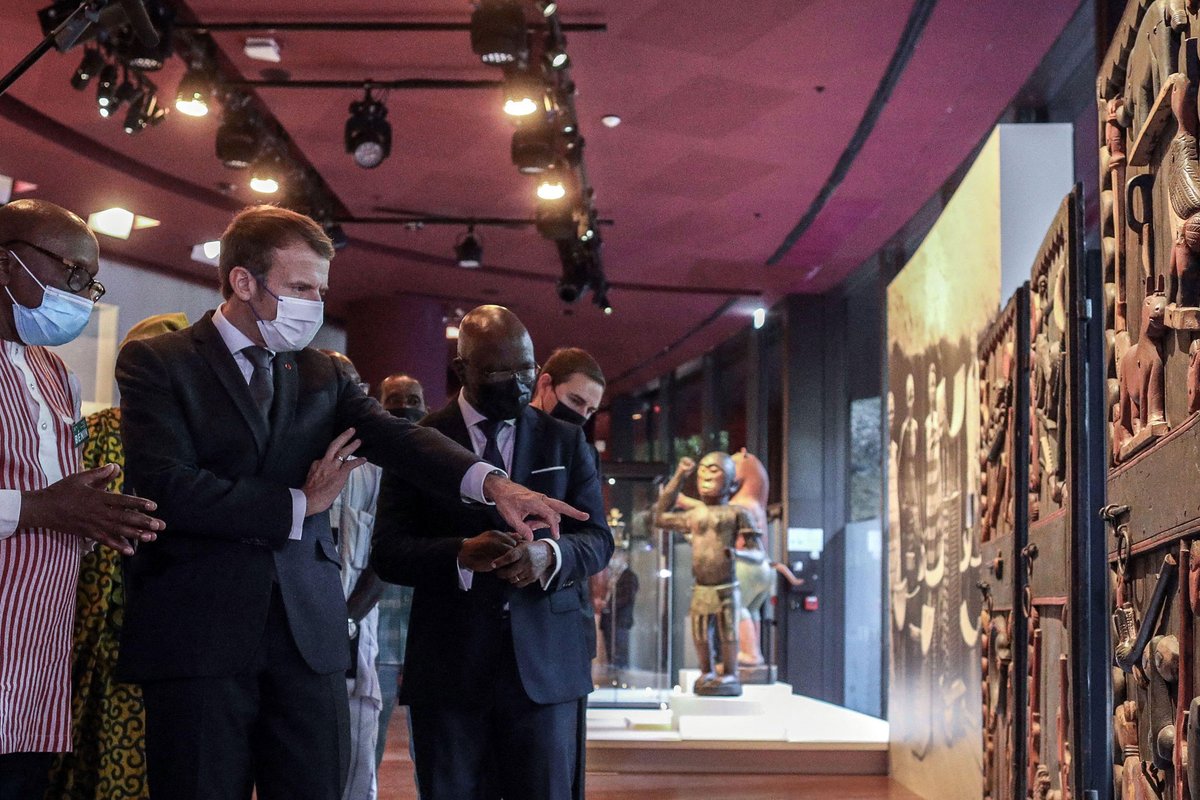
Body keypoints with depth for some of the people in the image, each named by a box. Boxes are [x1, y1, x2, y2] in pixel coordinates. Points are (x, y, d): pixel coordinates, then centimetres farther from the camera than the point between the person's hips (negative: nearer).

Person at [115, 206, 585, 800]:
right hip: (197, 633, -4)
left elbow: (395, 438, -1)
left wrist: (491, 482, -21)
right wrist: (298, 505, -4)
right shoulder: (155, 365, 2)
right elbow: (168, 487, -12)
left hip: (309, 633, 4)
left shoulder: (325, 378, 17)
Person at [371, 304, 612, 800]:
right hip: (448, 667, -1)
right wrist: (462, 554, -22)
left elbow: (598, 540, 6)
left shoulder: (565, 442, 11)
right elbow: (387, 552, -2)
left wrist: (550, 555, -17)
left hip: (545, 665, 1)